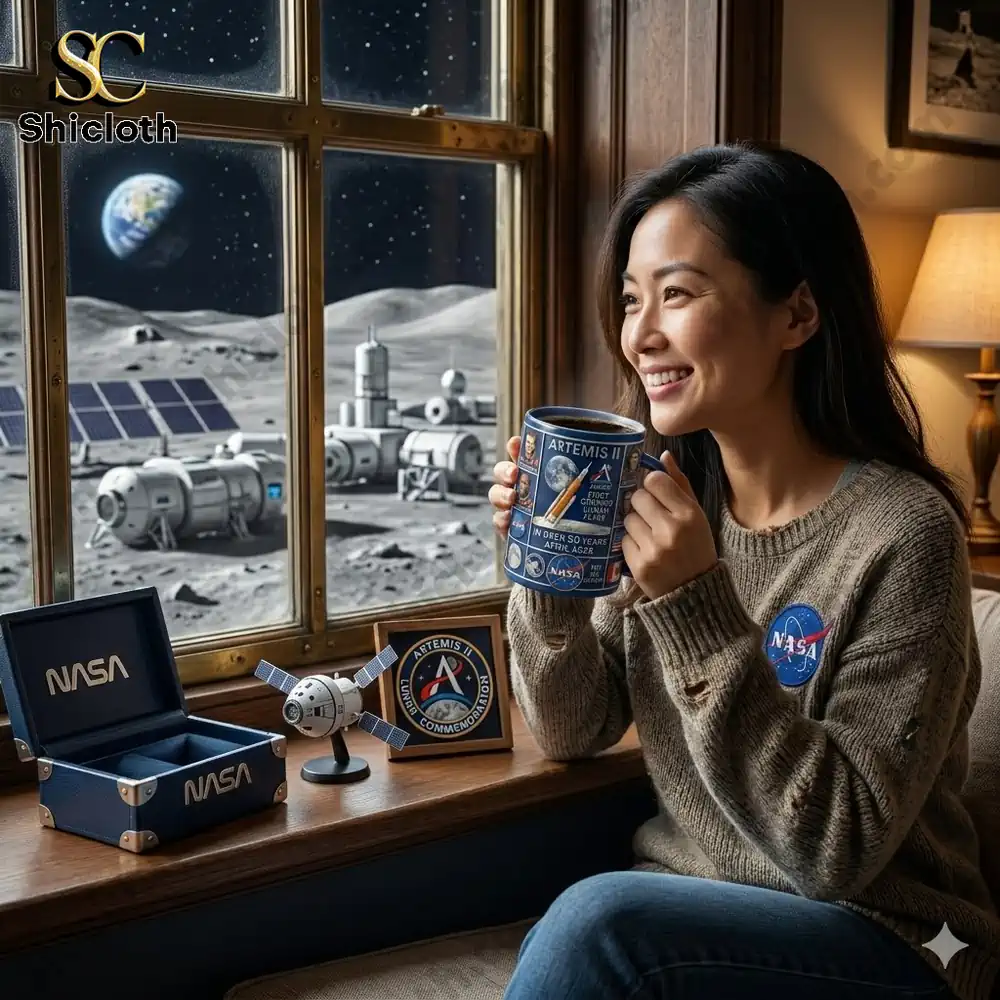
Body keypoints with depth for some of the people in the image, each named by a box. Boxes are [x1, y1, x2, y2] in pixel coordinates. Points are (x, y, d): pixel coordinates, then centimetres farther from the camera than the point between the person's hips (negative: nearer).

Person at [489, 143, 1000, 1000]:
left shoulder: (900, 534, -20)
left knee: (596, 923, -28)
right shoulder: (662, 497, -3)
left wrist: (697, 605, -29)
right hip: (691, 907, 4)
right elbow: (573, 732, 4)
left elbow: (839, 853, -21)